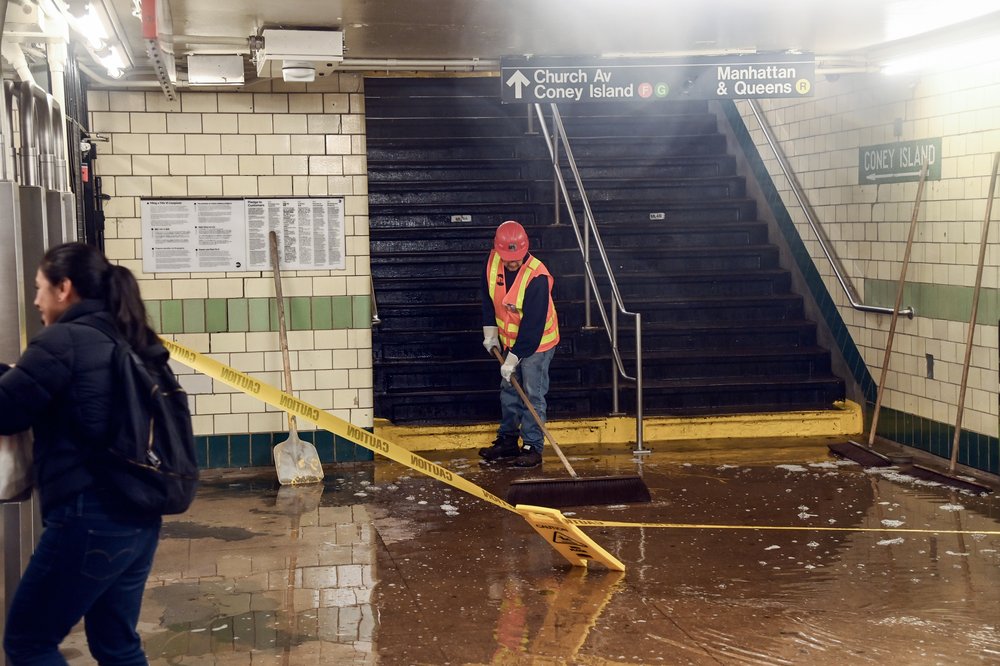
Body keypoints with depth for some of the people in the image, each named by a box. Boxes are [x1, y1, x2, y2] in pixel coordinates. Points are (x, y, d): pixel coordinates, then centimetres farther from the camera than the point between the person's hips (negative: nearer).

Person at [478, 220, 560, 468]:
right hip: (509, 339, 7)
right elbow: (488, 297, 8)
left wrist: (514, 357, -26)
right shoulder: (493, 262, -11)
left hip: (537, 340, -7)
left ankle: (532, 447, 2)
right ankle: (507, 441, 27)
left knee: (533, 394, -5)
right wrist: (490, 331, 4)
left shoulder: (537, 276, -30)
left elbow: (533, 324, -28)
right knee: (508, 390, 15)